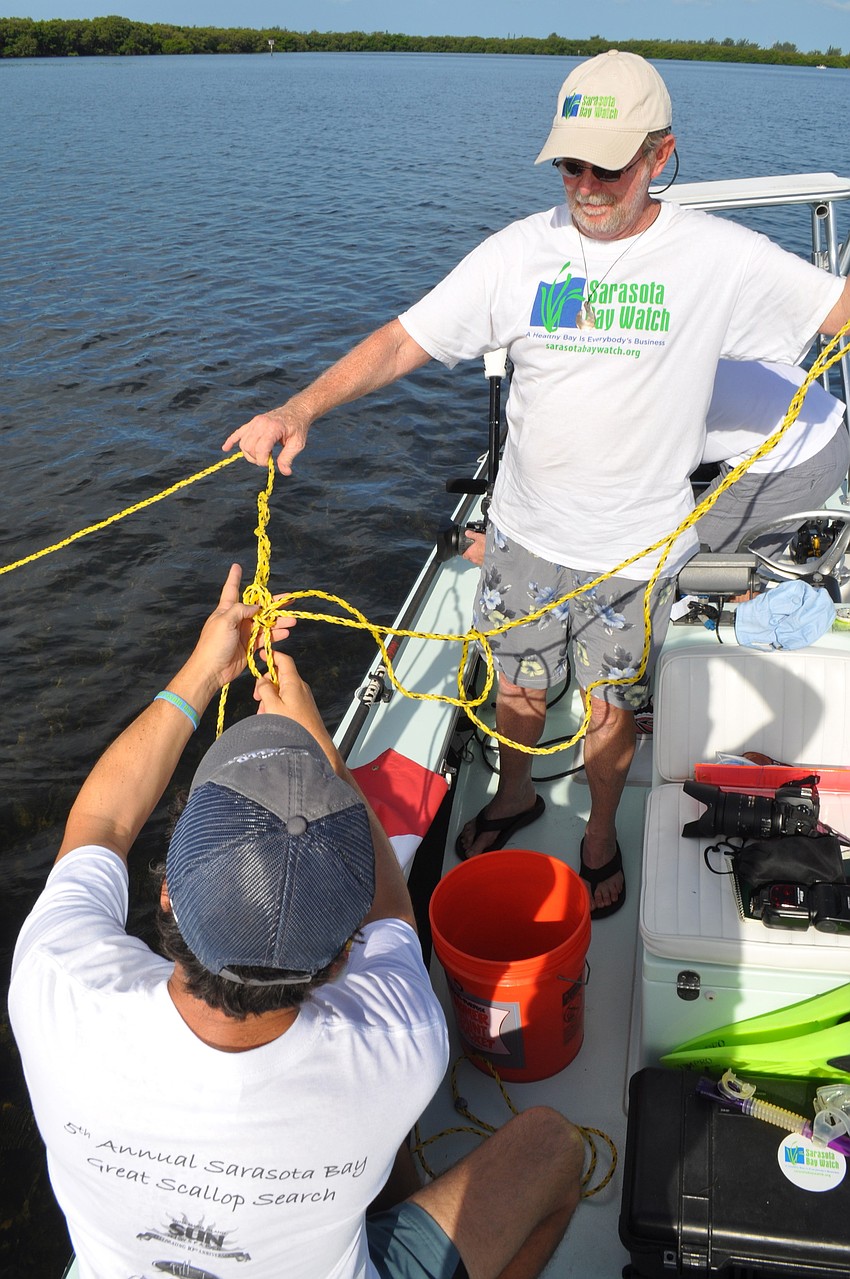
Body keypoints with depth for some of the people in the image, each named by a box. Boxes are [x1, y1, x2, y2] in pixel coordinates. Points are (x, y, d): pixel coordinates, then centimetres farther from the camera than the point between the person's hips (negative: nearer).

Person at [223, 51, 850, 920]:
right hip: (526, 531, 2)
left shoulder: (717, 257, -10)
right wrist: (300, 409, -23)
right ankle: (514, 797, 51)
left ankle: (601, 834, 44)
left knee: (610, 708, 15)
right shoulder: (520, 252, -7)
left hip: (636, 548, -1)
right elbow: (404, 340, -10)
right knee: (518, 687, 20)